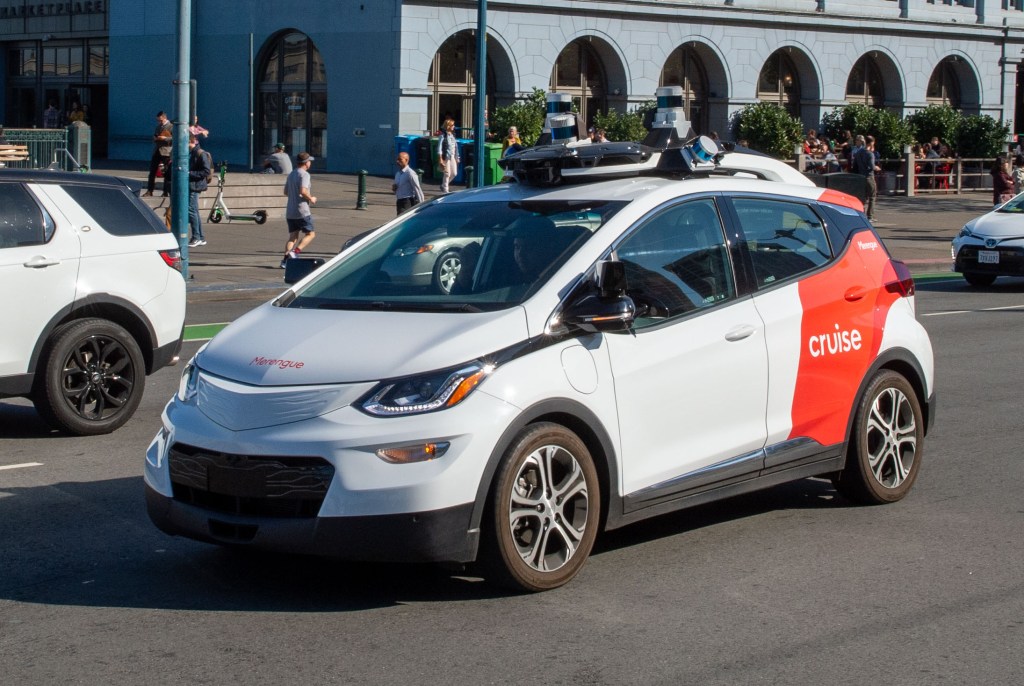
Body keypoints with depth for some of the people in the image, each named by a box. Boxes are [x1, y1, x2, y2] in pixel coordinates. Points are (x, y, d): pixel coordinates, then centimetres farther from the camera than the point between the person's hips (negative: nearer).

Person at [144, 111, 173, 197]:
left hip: (166, 152, -7)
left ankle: (166, 191, 7)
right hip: (157, 151, 7)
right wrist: (155, 139, 3)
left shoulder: (171, 126, -6)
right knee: (152, 171, 4)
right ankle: (149, 190, 7)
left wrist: (164, 138, -19)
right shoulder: (158, 127, 17)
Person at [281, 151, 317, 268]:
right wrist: (311, 198, -7)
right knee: (311, 234, 5)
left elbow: (286, 191, 23)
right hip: (302, 212, -8)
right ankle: (295, 252, -12)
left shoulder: (291, 174, 16)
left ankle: (286, 259, -6)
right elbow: (303, 191, -25)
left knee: (292, 237, 9)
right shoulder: (304, 174, -12)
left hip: (290, 212, 8)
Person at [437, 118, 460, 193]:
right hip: (446, 157, -7)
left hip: (452, 157, 7)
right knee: (447, 173, -5)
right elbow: (439, 148, -13)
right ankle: (445, 189, 8)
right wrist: (440, 159, -17)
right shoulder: (443, 136, -11)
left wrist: (457, 158, 15)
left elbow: (456, 147, 17)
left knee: (454, 173, 7)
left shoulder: (453, 135, 11)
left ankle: (443, 185, 26)